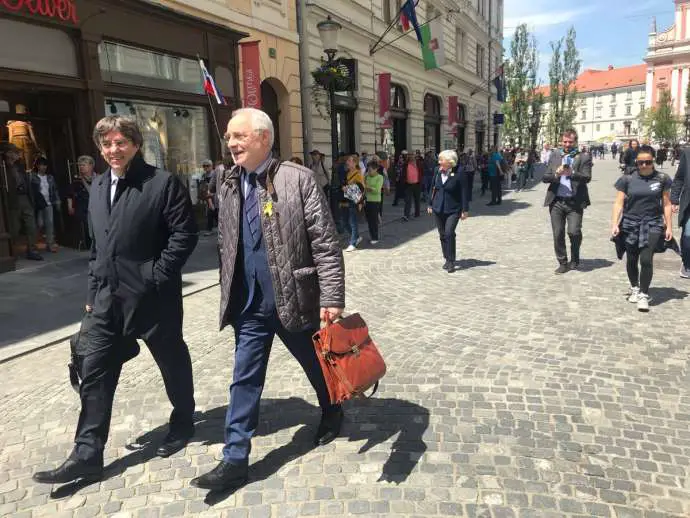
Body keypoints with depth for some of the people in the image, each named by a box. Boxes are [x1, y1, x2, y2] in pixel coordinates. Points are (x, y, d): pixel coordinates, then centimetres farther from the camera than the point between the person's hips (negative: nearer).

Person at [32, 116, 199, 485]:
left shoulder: (164, 183, -10)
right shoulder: (98, 186, 13)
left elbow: (185, 233, -13)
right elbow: (96, 244, 18)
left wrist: (157, 275, -16)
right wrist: (93, 290, 14)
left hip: (151, 296, -6)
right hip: (106, 297, 6)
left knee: (172, 362, 12)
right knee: (94, 373, 7)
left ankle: (183, 423, 35)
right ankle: (87, 455, 17)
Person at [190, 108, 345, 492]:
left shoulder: (298, 179, -11)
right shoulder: (229, 185, 6)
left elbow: (326, 242, -13)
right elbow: (226, 244, 15)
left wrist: (332, 298, -17)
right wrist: (230, 294, 14)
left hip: (294, 299, -4)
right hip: (249, 305, 4)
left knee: (316, 365, 17)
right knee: (245, 380, 8)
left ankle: (332, 413, 46)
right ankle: (235, 459, 19)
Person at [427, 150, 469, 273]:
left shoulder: (459, 173, -13)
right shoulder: (437, 171, 2)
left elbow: (464, 192, -10)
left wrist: (465, 210, -9)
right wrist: (430, 204, 13)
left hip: (453, 210, -5)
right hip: (438, 208, 6)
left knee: (449, 233, -16)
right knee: (442, 235, 11)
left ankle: (451, 261, -5)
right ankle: (447, 259, 26)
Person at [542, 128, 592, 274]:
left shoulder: (584, 157, 4)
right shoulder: (555, 156, 12)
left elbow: (587, 177, -9)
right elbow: (544, 178, 6)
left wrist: (571, 173, -26)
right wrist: (556, 174, -14)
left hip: (575, 202, -3)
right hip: (556, 201, 3)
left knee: (574, 232, -10)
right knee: (558, 234, 4)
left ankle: (574, 259, 16)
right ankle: (563, 263, 17)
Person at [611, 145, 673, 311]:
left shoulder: (662, 179, -1)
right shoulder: (627, 179, -3)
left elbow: (666, 204, 4)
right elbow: (619, 203, -2)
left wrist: (669, 226, 2)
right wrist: (614, 224, -11)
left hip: (652, 224, -1)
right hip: (630, 224, 1)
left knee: (646, 259, -12)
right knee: (632, 260, 13)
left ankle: (644, 295, 1)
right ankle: (634, 288, 36)